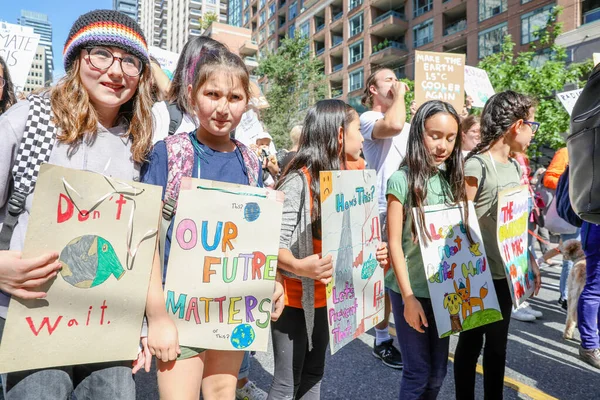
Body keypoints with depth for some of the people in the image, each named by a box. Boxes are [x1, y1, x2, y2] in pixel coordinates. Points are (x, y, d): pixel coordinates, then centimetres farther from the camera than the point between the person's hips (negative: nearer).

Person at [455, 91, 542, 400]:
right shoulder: (476, 166, -18)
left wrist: (531, 261, 16)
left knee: (498, 344, 19)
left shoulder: (514, 166, 7)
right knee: (471, 344, 11)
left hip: (505, 273, 8)